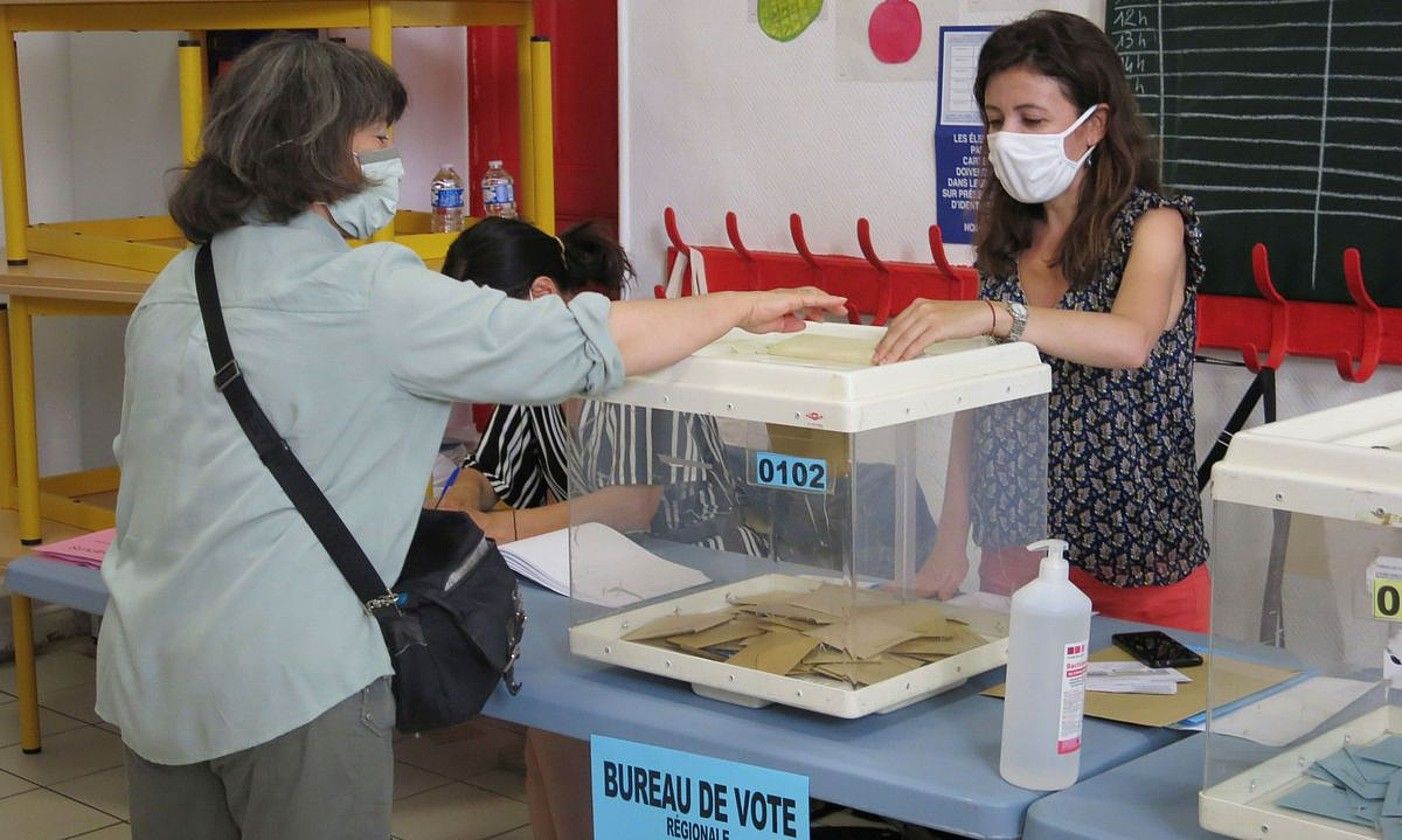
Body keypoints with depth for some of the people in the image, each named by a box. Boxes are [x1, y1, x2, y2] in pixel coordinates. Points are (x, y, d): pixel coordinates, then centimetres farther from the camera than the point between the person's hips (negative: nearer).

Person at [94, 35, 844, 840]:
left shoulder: (172, 290, 11)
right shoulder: (366, 295, -13)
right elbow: (587, 345, -14)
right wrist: (744, 308, -1)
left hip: (148, 664, 8)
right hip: (284, 676, -8)